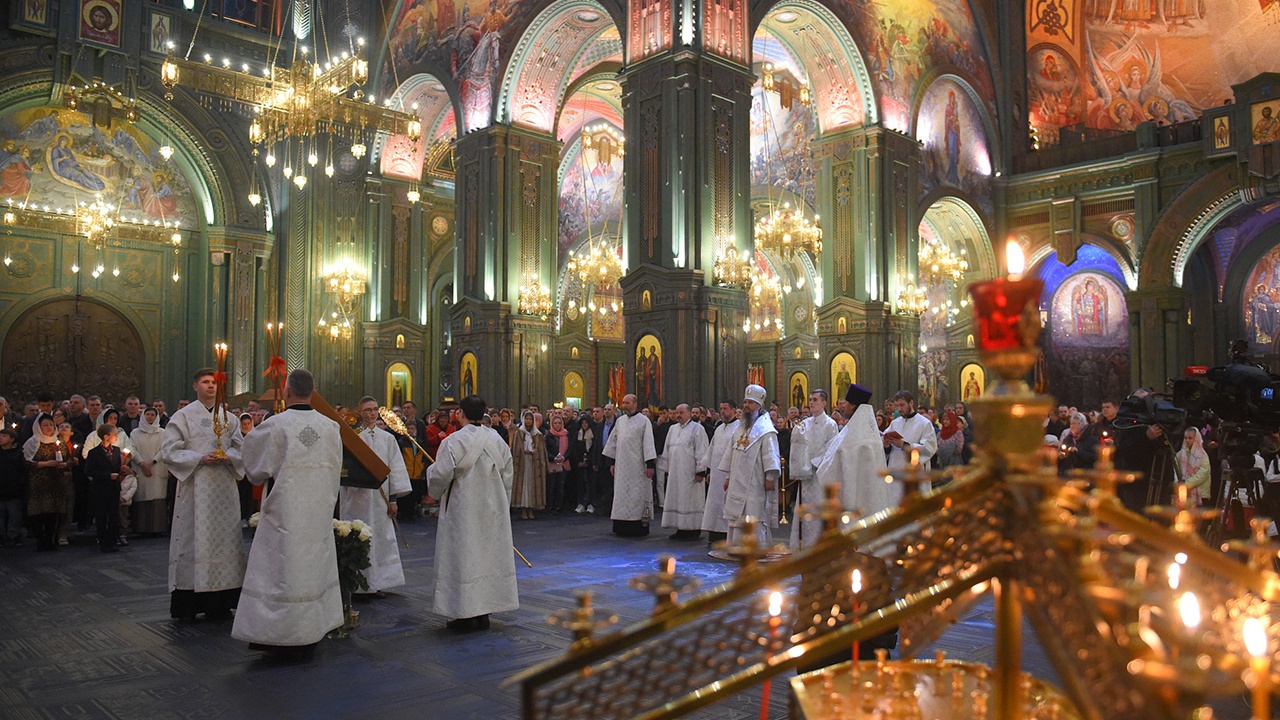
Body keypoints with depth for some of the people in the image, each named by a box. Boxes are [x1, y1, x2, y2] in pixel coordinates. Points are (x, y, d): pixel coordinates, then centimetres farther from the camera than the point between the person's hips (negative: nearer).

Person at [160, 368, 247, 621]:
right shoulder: (183, 416, 1)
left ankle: (219, 603, 13)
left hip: (224, 487, 4)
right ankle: (187, 605, 4)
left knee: (224, 539, 5)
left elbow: (241, 448, 13)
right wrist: (200, 458, -15)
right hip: (195, 488, -4)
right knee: (193, 540, -4)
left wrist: (228, 456, -8)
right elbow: (169, 451, -4)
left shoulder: (228, 417, 12)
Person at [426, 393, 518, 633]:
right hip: (492, 509, 5)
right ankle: (483, 613, 17)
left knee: (463, 556, 1)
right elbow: (507, 478, 8)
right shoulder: (497, 440, 3)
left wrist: (431, 469, 8)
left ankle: (465, 616, 4)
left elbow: (441, 475, -16)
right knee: (489, 554, 11)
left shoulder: (453, 441, -14)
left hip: (463, 510, -5)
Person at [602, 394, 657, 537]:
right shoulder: (619, 421, 12)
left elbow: (648, 443, -9)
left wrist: (649, 464, -15)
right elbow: (613, 441, 16)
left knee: (638, 495, -3)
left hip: (637, 466, -5)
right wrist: (613, 462, 13)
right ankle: (623, 528, 12)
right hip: (622, 465, 5)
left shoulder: (644, 421, -4)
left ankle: (639, 528, 4)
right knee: (622, 494, 6)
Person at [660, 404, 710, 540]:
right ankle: (681, 529, 13)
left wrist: (700, 471, -14)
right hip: (675, 473, 6)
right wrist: (667, 470, 14)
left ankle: (694, 530, 3)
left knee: (691, 500, -3)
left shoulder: (697, 429, -3)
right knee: (676, 499, 6)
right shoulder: (672, 429, 15)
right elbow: (667, 450, 18)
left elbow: (701, 452, -9)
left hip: (689, 473, -6)